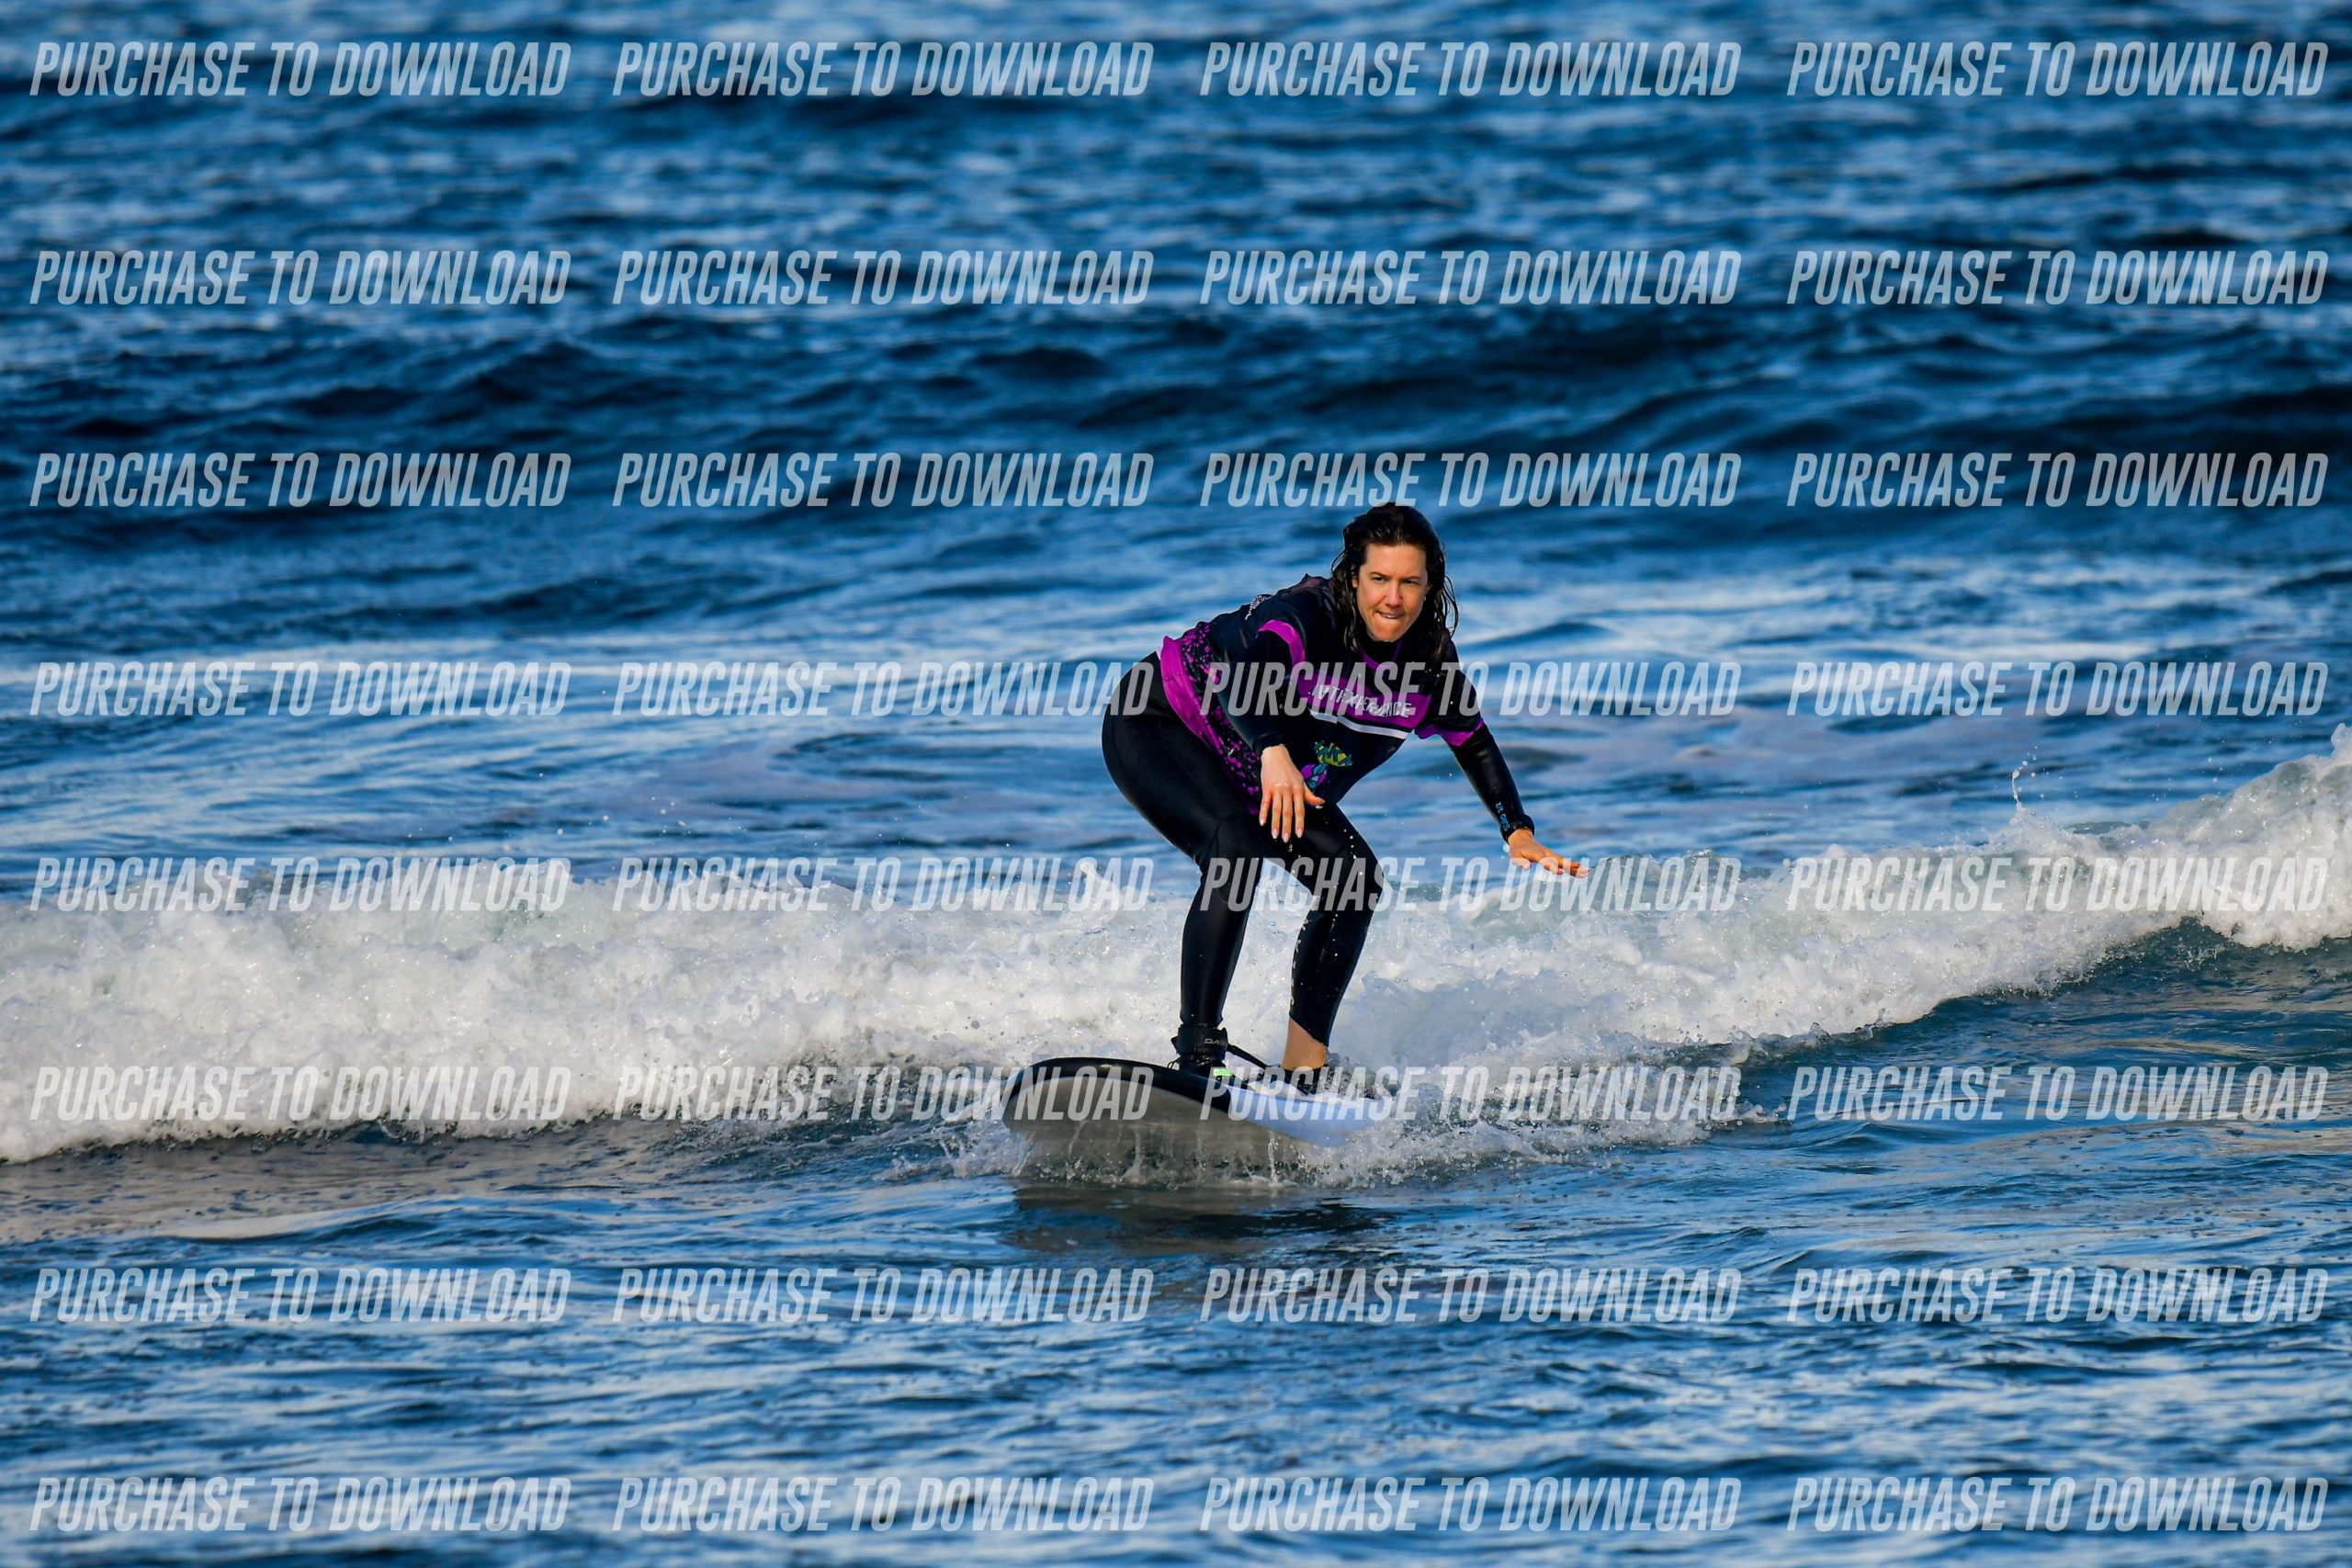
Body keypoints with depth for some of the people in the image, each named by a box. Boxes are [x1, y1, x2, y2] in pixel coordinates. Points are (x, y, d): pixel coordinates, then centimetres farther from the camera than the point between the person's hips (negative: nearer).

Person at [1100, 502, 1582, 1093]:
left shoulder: (1429, 656, -9)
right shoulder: (1309, 615, -31)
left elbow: (1473, 742, 8)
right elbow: (1243, 673, -50)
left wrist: (1520, 835, 3)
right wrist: (1273, 751, -68)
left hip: (1253, 776, 8)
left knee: (1355, 876, -5)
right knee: (1237, 849, -32)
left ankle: (1305, 1067, -1)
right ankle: (1197, 1052, -34)